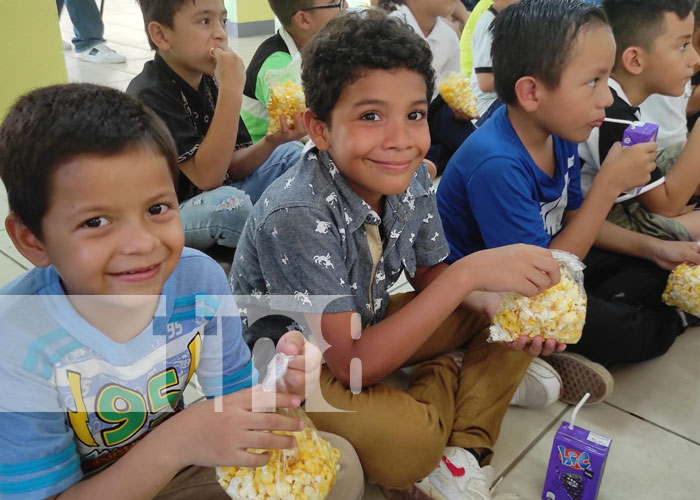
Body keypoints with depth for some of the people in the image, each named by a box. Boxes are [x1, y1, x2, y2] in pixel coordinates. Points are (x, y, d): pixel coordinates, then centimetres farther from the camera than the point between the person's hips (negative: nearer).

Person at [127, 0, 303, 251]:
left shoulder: (209, 81, 1)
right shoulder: (150, 96, -22)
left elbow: (230, 166, 0)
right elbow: (208, 177, -30)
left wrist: (271, 141, -21)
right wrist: (231, 89, -32)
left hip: (214, 199, 8)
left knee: (290, 153, 6)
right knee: (229, 202, -36)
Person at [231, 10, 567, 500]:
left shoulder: (412, 179, -13)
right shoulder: (296, 215, -33)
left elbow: (430, 274, 4)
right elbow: (353, 366, -31)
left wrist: (502, 302, -18)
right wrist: (471, 272, -34)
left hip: (366, 326, 7)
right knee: (410, 438, -33)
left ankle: (458, 450, -5)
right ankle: (456, 372, -1)